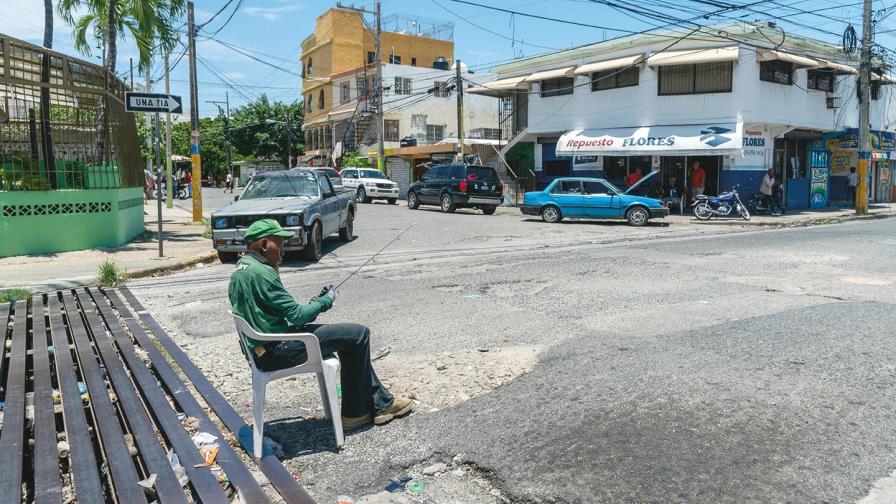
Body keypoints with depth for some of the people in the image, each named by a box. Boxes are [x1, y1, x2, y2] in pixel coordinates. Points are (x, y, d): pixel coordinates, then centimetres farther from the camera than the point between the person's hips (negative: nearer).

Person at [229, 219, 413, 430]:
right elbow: (297, 315, -19)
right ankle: (355, 412, 9)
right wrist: (326, 300, -2)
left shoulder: (240, 269, 13)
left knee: (350, 338, 16)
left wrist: (314, 304, 7)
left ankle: (380, 403, 17)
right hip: (277, 351, -11)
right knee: (358, 335, -5)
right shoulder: (261, 272, -20)